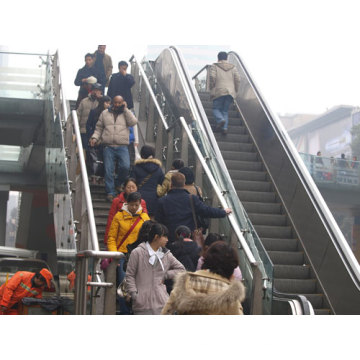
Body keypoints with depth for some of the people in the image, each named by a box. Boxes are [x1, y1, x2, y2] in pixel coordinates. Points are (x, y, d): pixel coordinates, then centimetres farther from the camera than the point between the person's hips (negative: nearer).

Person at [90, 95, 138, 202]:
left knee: (125, 166, -17)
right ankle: (110, 192, 0)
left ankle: (118, 184, 9)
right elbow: (99, 128, 15)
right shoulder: (105, 113, 15)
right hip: (108, 146, 1)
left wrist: (125, 109, -4)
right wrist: (95, 137, -2)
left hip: (122, 147, -1)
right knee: (108, 170, -6)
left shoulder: (126, 113, 13)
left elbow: (133, 122, -7)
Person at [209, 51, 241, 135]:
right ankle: (225, 128, -7)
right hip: (230, 92, 3)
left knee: (216, 108, 8)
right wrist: (235, 91, 11)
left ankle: (220, 120, -22)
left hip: (219, 92, -3)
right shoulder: (233, 67, 16)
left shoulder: (214, 66, 6)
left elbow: (212, 77, -8)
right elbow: (238, 79, 6)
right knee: (225, 110, 10)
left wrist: (212, 89, 0)